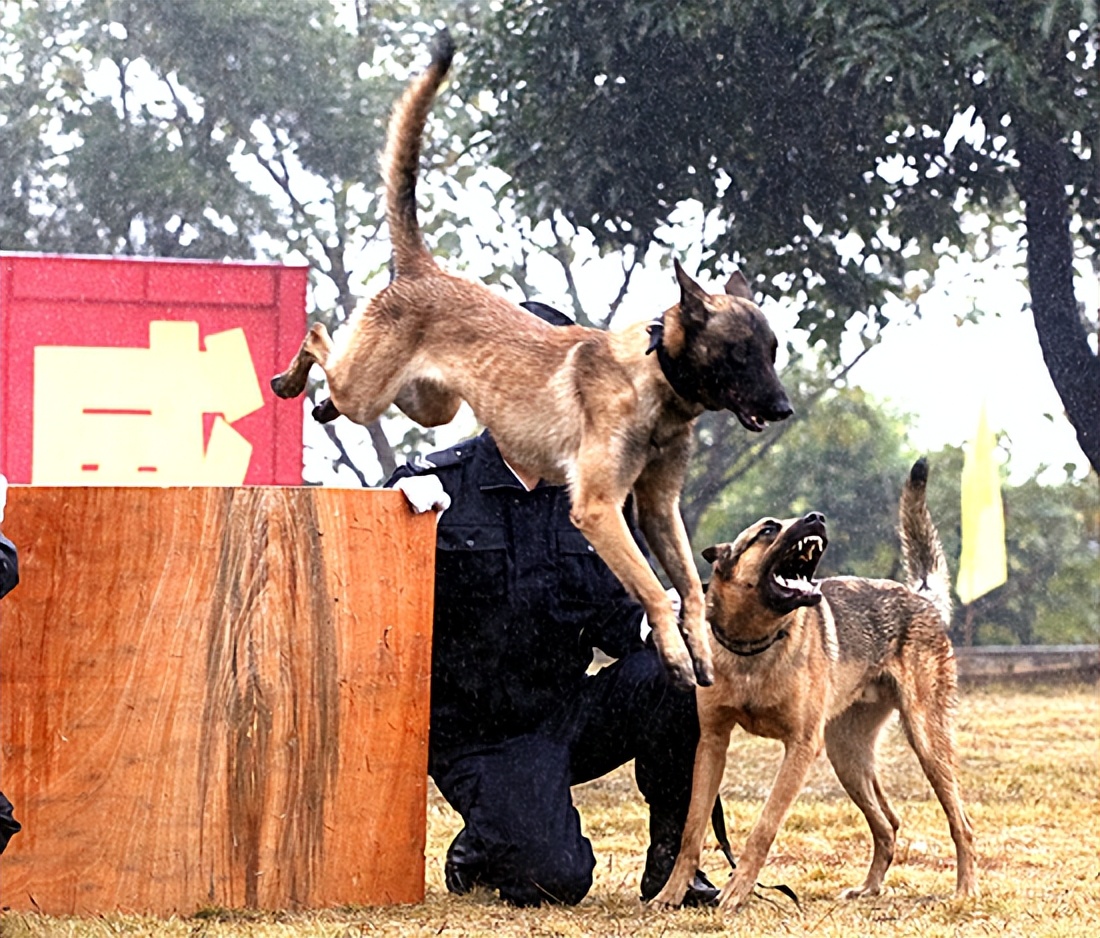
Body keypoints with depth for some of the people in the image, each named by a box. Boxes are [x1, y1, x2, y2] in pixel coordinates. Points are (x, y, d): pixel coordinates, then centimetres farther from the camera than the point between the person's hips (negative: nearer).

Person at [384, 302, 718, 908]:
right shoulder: (440, 486, -6)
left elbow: (617, 620, 3)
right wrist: (404, 494, -27)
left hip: (565, 715, 4)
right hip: (479, 738, -4)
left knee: (667, 673, -26)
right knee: (555, 879, -25)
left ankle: (671, 859, -7)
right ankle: (483, 849, 13)